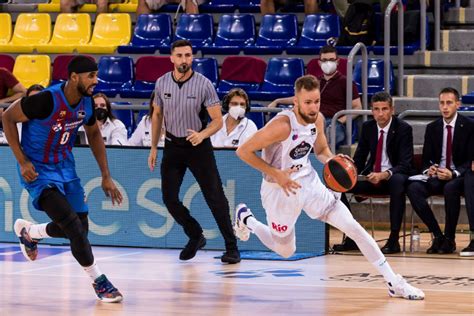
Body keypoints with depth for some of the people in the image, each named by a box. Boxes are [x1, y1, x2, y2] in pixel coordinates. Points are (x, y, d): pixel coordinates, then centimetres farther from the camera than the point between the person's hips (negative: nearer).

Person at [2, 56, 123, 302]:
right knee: (72, 224, -20)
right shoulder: (46, 100, -27)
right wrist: (22, 161, -19)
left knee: (79, 228, 9)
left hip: (65, 167, 7)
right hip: (38, 171, -7)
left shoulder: (87, 102, -6)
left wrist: (106, 176, 10)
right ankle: (99, 281, -6)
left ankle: (27, 232, 36)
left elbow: (94, 135, 12)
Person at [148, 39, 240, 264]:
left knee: (215, 197, -6)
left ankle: (231, 247, 2)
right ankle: (195, 237, 21)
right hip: (173, 145, 3)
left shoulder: (203, 84, -13)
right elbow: (157, 115, 12)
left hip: (198, 145, -3)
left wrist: (202, 135, -32)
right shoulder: (162, 83, -2)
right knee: (169, 197, -1)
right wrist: (153, 148, 12)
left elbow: (218, 120, -12)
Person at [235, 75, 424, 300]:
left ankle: (394, 283, -1)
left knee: (353, 227, -6)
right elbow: (243, 151, -23)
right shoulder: (282, 125, -28)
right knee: (286, 251, 14)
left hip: (309, 182, 5)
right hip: (281, 189, -5)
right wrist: (276, 174, -27)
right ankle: (245, 218, 40)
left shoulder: (318, 119, -6)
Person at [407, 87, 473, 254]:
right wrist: (428, 170, -13)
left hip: (459, 177, -4)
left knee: (450, 188, -39)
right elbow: (425, 159, 12)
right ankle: (437, 235, -19)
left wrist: (453, 174, -23)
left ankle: (450, 239, -23)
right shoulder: (432, 128, 10)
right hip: (436, 176, 4)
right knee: (413, 188, -26)